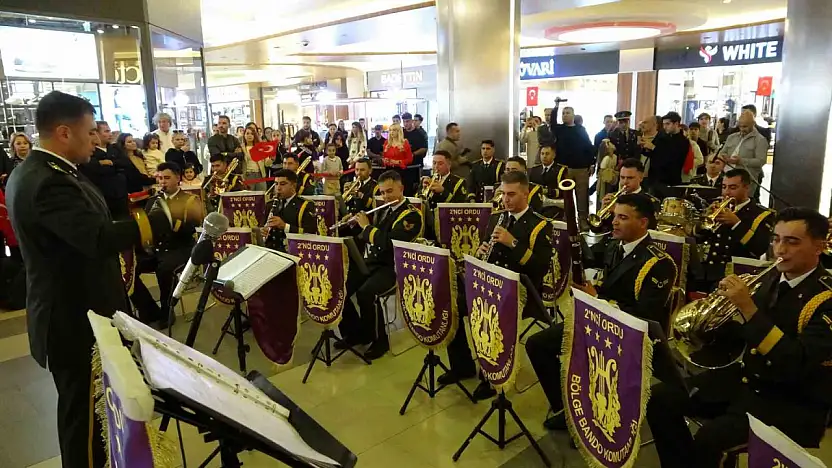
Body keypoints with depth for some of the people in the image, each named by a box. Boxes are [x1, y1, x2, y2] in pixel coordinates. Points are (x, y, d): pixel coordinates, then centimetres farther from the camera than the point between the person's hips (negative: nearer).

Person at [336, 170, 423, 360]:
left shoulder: (411, 214, -11)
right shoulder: (383, 211, 15)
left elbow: (389, 243, -24)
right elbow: (367, 238, 23)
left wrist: (366, 226, -13)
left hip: (393, 267, -7)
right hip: (371, 262, 7)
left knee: (365, 293, -32)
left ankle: (379, 340, -10)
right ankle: (356, 332, 9)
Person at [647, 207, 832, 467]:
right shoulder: (771, 279, 6)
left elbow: (798, 365, -28)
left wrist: (749, 309, -30)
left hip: (794, 402, -7)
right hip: (746, 378, 7)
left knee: (711, 436, -30)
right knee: (660, 400, -6)